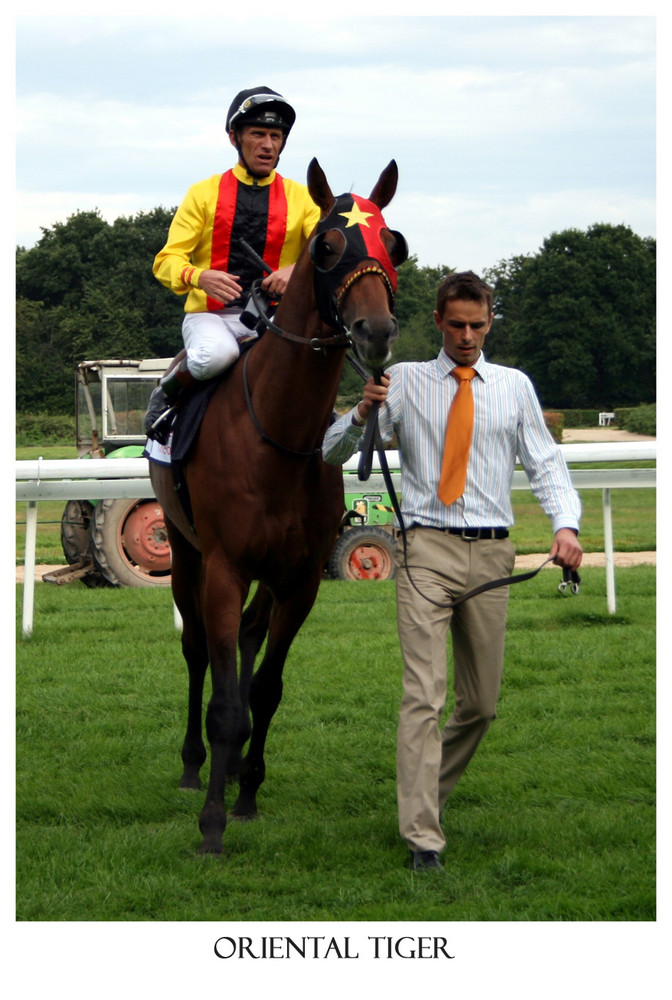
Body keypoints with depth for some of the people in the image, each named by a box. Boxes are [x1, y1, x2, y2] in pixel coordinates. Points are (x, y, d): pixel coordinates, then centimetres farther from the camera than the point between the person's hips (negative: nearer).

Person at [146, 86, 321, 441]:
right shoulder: (205, 194, 10)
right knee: (215, 355, -37)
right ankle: (167, 392, -5)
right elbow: (167, 261, 4)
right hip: (211, 315, -1)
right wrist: (199, 276, -20)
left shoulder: (300, 198, 14)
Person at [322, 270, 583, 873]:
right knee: (424, 693, -13)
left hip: (490, 553, 3)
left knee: (482, 701, 10)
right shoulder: (405, 381, 7)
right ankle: (423, 838, -16)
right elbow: (334, 451, 5)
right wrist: (364, 412, -16)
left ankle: (432, 791, 33)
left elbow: (546, 462, 7)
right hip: (427, 549, -3)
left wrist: (565, 524, -12)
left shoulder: (515, 386, 12)